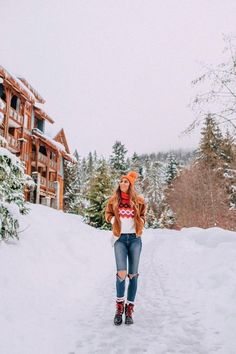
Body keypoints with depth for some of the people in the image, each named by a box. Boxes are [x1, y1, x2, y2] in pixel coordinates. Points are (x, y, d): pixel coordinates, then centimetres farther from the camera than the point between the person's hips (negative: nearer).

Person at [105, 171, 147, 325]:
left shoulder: (138, 200, 3)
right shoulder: (114, 200, 5)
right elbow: (108, 214, 16)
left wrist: (139, 222, -5)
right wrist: (115, 220, -3)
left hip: (134, 239, 1)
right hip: (120, 239, 0)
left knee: (133, 274, 4)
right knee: (121, 273, -13)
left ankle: (130, 308, 17)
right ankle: (119, 306, 9)